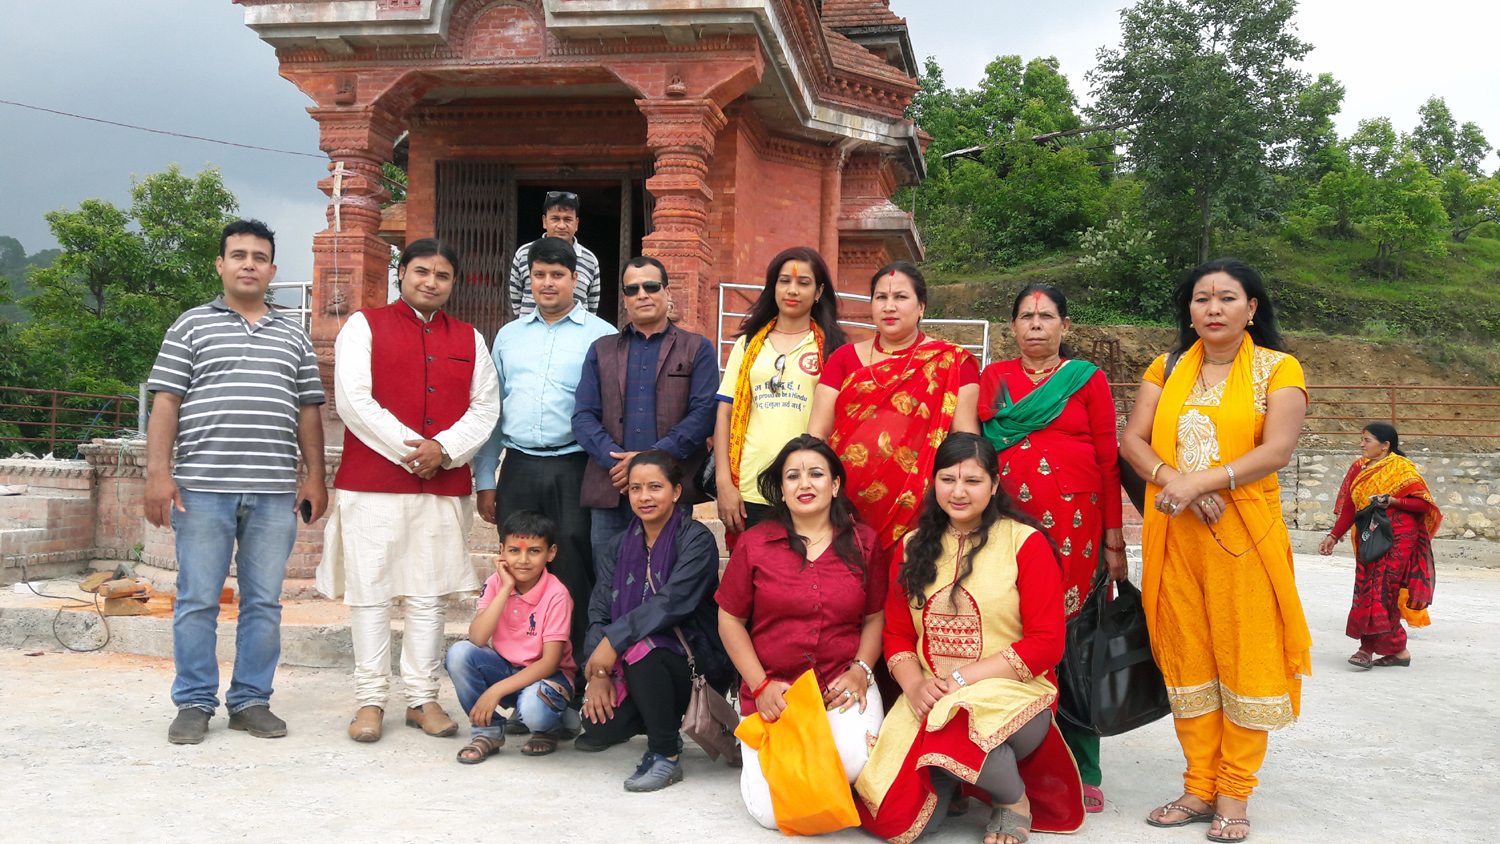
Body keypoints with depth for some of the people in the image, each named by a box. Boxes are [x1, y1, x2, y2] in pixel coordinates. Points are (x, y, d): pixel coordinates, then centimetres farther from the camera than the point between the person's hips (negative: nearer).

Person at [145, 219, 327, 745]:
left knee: (264, 601, 6)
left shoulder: (293, 336, 16)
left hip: (275, 493, 2)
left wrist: (315, 478, 7)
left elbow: (308, 411, 15)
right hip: (203, 488, -2)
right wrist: (158, 473, -6)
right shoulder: (191, 326, 8)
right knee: (198, 599, 1)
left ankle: (251, 700, 16)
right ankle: (194, 703, 12)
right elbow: (166, 402, 3)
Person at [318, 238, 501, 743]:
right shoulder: (364, 326, 4)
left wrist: (444, 449, -10)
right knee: (370, 591, 0)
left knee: (428, 593, 5)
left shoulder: (469, 339, 15)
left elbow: (485, 407, 7)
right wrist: (408, 450, -12)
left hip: (445, 487, 3)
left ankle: (423, 698, 12)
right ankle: (370, 700, 8)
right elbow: (353, 401, -6)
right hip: (372, 483, -3)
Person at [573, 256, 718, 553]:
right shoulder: (601, 350, 18)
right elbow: (583, 417, 8)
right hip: (610, 491, 2)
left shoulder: (698, 349, 10)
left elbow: (704, 414, -2)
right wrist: (615, 459, -11)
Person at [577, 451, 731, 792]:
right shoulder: (618, 547, 9)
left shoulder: (696, 540, -9)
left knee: (640, 647, -34)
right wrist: (598, 672, -14)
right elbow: (599, 611, 1)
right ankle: (658, 722, 17)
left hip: (691, 662, -5)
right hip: (633, 671, 5)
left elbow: (673, 602, -22)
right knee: (598, 726, -18)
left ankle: (666, 755, -17)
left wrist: (614, 639, -28)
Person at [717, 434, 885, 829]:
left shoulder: (863, 542, 4)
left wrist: (860, 670, -7)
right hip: (774, 690, -1)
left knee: (857, 764, -28)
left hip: (843, 686, 1)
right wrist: (760, 686, -6)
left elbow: (875, 617, 9)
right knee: (773, 812, -13)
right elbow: (729, 620, 3)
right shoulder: (755, 543, 1)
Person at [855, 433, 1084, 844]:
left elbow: (1046, 642, -7)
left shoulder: (1026, 543, -2)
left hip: (1011, 692, -3)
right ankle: (950, 778, 18)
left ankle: (1014, 799, -4)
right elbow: (896, 634, 13)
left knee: (963, 730, -40)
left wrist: (964, 678, -14)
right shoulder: (913, 547, 12)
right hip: (928, 699, 4)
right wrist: (914, 684, -10)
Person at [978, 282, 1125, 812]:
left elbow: (1108, 461, 6)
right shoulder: (993, 378, 15)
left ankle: (1080, 771, 5)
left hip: (1073, 522, -1)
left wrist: (1115, 539, 0)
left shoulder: (1088, 379, 9)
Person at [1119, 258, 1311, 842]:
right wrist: (1172, 479, -16)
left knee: (1244, 658, -1)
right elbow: (1133, 439, 3)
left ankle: (1233, 797, 8)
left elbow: (1277, 450, -11)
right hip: (1173, 534, 3)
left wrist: (1201, 482, -20)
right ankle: (1199, 788, 15)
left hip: (1244, 533, -3)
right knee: (1187, 658, 6)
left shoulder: (1278, 370, 2)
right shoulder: (1167, 370, 13)